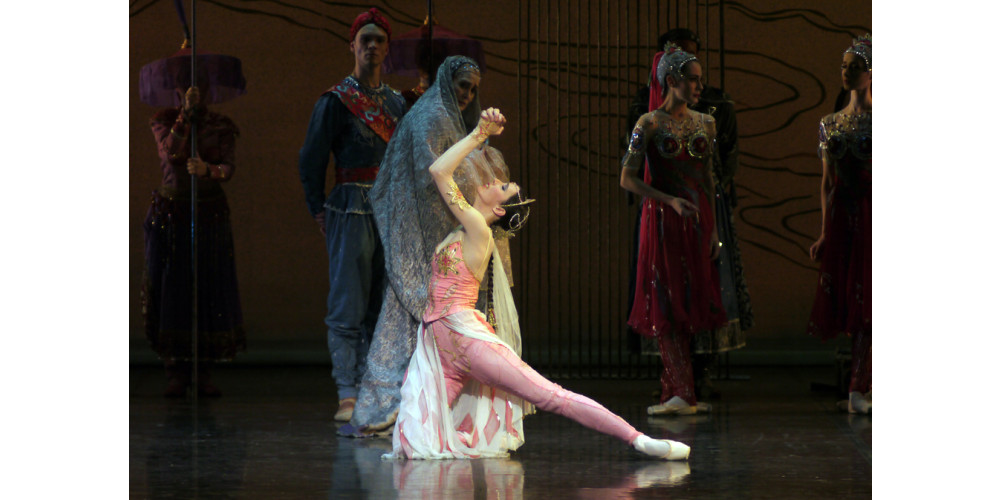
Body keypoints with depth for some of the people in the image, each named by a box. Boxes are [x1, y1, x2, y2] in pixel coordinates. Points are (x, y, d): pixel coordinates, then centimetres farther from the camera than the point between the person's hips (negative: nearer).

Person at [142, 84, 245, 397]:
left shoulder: (221, 127, 6)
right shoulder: (163, 122, 5)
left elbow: (229, 169, -8)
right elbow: (171, 152, -14)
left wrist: (207, 169, -29)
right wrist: (186, 112, -22)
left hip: (210, 215, 1)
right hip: (171, 214, -1)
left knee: (210, 292, -3)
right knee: (171, 291, -4)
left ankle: (205, 374, 3)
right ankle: (175, 374, 0)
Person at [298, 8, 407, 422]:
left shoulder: (396, 103, 15)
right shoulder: (336, 101, -1)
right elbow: (310, 161, 0)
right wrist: (319, 213, -2)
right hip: (353, 211, -6)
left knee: (381, 307, 5)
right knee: (348, 307, -7)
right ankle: (347, 396, -8)